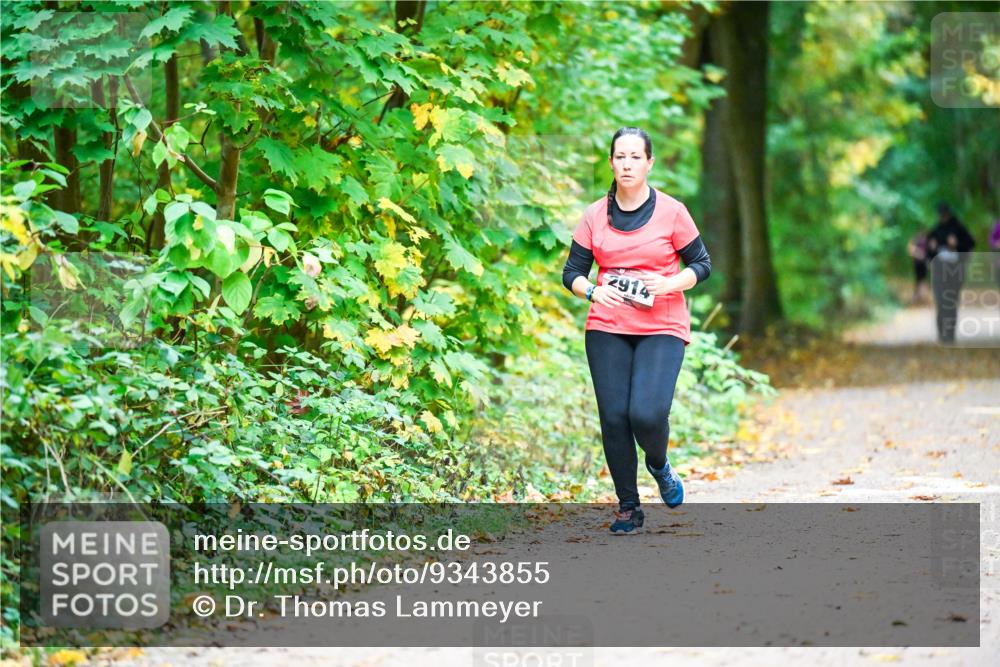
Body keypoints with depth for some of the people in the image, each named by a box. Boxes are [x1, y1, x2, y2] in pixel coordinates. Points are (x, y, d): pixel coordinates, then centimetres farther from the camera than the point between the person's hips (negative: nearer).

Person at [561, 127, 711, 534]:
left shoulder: (671, 212, -1)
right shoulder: (595, 216, 6)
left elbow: (702, 264, 5)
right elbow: (572, 272, 9)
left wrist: (670, 284, -14)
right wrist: (592, 291, -13)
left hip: (662, 329, -2)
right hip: (607, 330, 3)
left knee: (647, 414, -19)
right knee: (614, 418, -3)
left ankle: (659, 465, 16)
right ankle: (628, 508, 12)